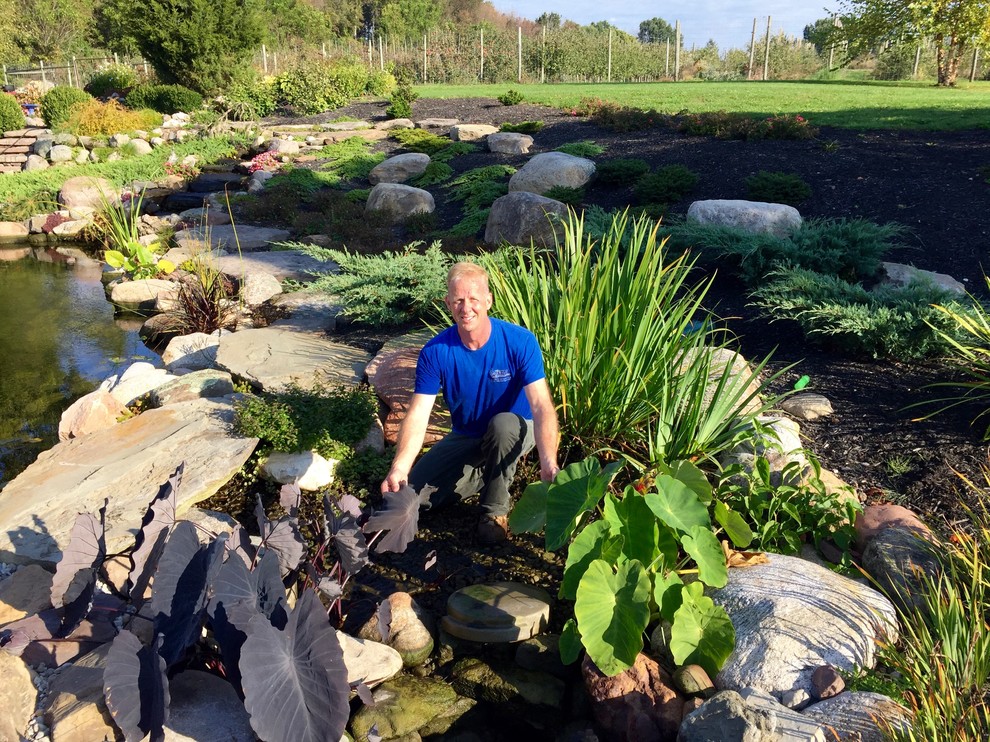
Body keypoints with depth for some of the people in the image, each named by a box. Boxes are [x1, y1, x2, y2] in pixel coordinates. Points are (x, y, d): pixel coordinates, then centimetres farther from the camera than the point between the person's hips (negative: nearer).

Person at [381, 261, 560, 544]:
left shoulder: (521, 341, -25)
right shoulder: (435, 352, -19)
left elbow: (541, 405, -32)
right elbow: (418, 414, -23)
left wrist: (548, 462, -50)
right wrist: (399, 468, -41)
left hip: (513, 433, -2)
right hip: (465, 438, 3)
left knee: (503, 423, -39)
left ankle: (495, 511, -14)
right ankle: (484, 475, 15)